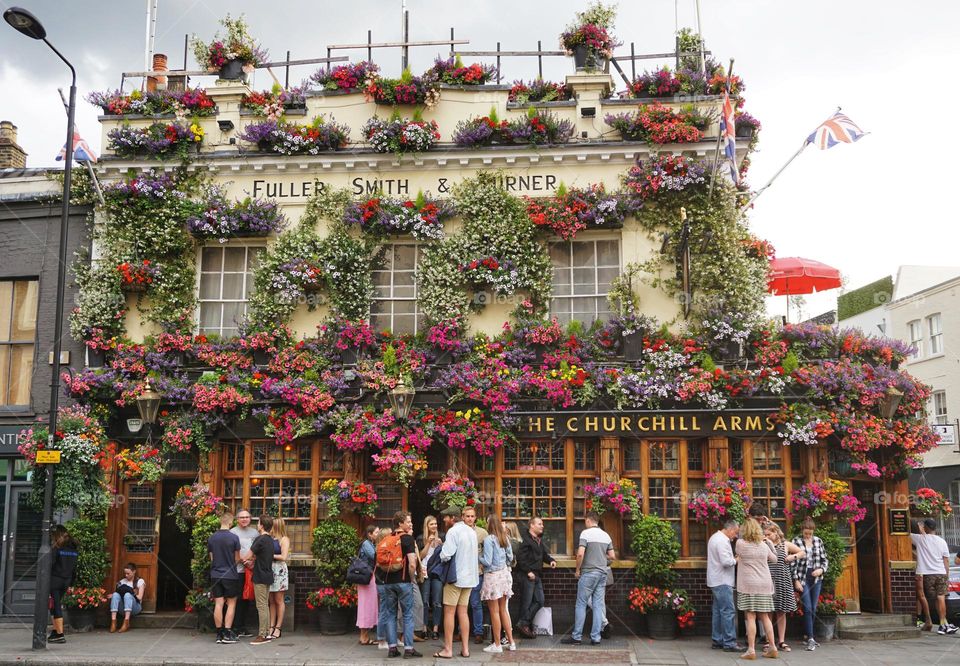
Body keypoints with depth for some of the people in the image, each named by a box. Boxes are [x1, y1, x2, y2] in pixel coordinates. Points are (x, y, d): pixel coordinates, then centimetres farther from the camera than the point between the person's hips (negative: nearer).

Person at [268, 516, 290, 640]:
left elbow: (283, 557, -10)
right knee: (271, 601, 6)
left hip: (279, 570, -5)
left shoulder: (284, 539, -2)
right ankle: (271, 627, 11)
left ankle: (278, 628, 5)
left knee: (279, 600, 1)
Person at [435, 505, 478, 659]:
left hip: (455, 576, -7)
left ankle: (448, 650, 3)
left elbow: (445, 555, -23)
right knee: (463, 612, 11)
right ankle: (465, 648, 11)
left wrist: (441, 551, -2)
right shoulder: (471, 531, 11)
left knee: (449, 612, 0)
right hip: (469, 576, 7)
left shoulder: (453, 531, -15)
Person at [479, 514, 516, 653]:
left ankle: (497, 645, 7)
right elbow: (510, 557, 12)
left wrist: (478, 558, 1)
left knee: (494, 612, 1)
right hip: (504, 573, 7)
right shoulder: (505, 538, 5)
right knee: (503, 610, 15)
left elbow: (487, 562, -18)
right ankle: (511, 642, 18)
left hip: (492, 575, -7)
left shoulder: (489, 539, -15)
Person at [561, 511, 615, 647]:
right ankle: (595, 638, 6)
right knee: (598, 605, 6)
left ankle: (576, 636, 3)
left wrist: (577, 570, -5)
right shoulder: (606, 535, 10)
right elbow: (612, 556, 12)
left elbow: (580, 554, -18)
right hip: (602, 573, 6)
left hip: (588, 573, -6)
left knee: (581, 605, 1)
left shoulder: (586, 533, -9)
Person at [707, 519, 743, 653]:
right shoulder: (722, 541, -18)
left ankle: (717, 641, 18)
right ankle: (729, 643, -8)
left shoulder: (715, 537, 16)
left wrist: (733, 559, 10)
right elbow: (726, 562, -24)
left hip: (717, 581, 11)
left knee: (718, 611, 13)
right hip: (722, 582, -11)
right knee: (728, 612, -9)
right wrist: (736, 560, -8)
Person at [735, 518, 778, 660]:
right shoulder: (763, 545, 4)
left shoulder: (740, 543, -7)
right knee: (765, 617, 11)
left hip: (748, 585, -4)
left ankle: (751, 650, -4)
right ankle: (772, 648, 12)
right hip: (765, 584, 4)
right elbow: (774, 559, 20)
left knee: (750, 617, -3)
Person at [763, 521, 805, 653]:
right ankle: (771, 641, 3)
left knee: (781, 612, 9)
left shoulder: (786, 545, 5)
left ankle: (781, 641, 18)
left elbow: (802, 552, 14)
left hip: (783, 582, 1)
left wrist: (793, 556, -4)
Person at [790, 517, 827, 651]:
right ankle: (810, 638, -5)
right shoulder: (796, 541, -5)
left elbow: (825, 560, 13)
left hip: (816, 578, 4)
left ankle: (807, 634, 23)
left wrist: (821, 569, -6)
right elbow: (793, 561, -5)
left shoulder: (818, 541, 7)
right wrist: (796, 580, -9)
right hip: (803, 578, -4)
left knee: (813, 609, 8)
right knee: (808, 608, -8)